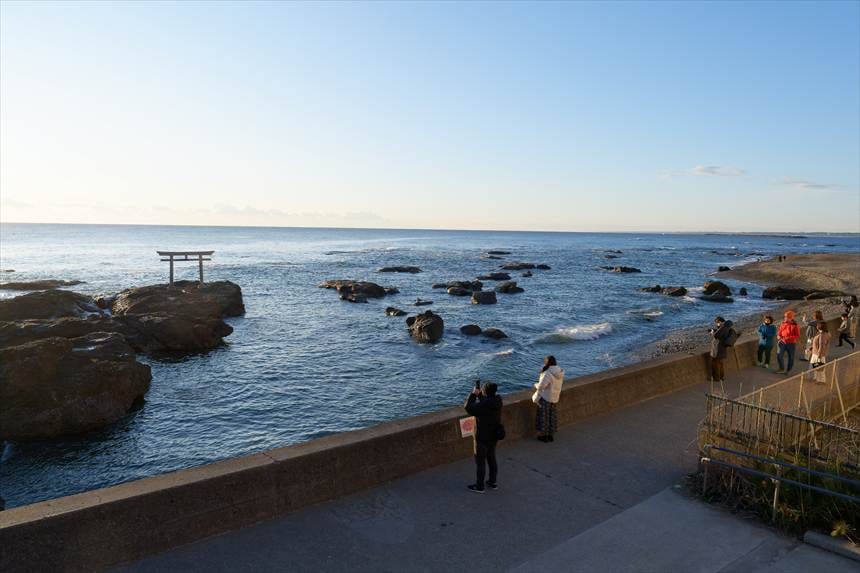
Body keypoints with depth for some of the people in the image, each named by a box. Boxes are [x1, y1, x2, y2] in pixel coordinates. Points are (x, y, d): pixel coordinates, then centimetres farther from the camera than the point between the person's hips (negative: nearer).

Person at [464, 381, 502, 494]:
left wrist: (473, 394, -11)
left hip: (483, 437, -7)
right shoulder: (497, 400, -7)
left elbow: (468, 407, -18)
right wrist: (479, 394, 3)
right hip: (494, 435, 8)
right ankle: (492, 482, 32)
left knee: (480, 461, 7)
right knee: (492, 459, 20)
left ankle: (479, 486, 17)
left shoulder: (483, 405, -30)